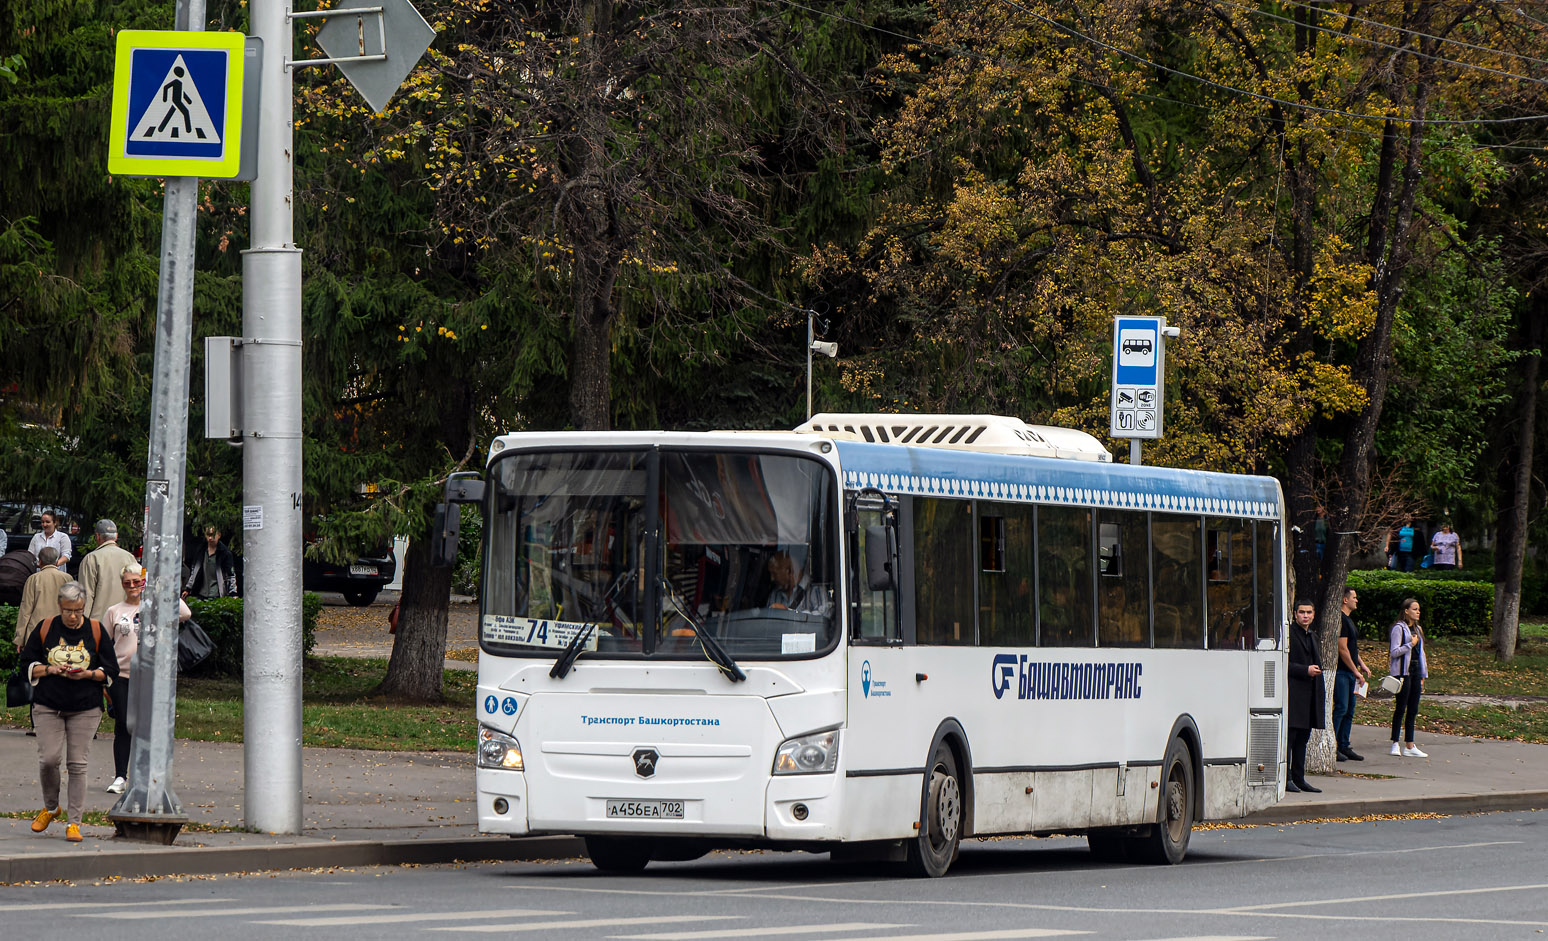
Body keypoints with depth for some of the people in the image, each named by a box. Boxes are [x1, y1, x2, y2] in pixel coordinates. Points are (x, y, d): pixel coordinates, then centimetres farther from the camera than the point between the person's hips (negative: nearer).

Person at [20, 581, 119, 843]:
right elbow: (28, 666, 8)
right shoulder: (45, 630, 3)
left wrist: (86, 674, -13)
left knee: (77, 764, -3)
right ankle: (50, 808, 19)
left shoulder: (97, 631, 2)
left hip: (85, 710, 0)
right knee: (48, 759, -8)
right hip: (48, 707, 0)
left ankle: (74, 822, 3)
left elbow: (111, 672, 5)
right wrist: (50, 669, -11)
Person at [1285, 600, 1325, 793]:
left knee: (1303, 737, 10)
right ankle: (1286, 779, -7)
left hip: (1310, 695, 8)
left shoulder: (1313, 637, 20)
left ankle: (1299, 778, 13)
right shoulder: (1289, 634, -6)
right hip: (1293, 692, -8)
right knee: (1290, 736, -8)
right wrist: (1305, 670, -19)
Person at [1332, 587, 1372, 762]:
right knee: (1341, 708, -11)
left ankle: (1344, 746, 14)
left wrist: (1362, 665, 19)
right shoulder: (1341, 619, -15)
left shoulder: (1348, 619, 18)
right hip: (1341, 672, -10)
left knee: (1349, 710, 11)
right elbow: (1343, 649, -18)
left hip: (1350, 673, 10)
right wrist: (1356, 671, -15)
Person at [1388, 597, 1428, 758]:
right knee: (1401, 708, -5)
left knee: (1413, 710, 6)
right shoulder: (1399, 628, -8)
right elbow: (1394, 652, -14)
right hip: (1403, 671, -8)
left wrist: (1423, 675, 18)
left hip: (1415, 671, 8)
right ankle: (1395, 744, 1)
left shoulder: (1417, 629, 17)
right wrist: (1410, 644, -16)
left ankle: (1409, 746, 7)